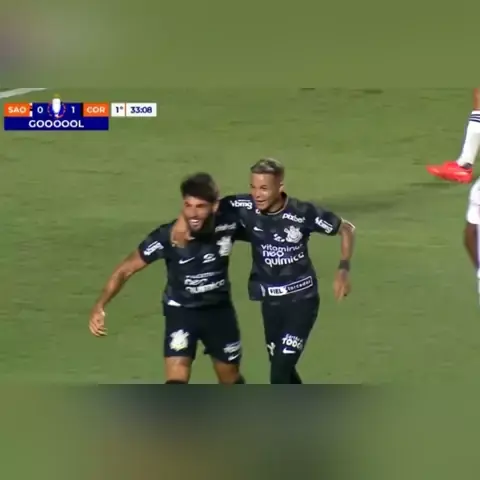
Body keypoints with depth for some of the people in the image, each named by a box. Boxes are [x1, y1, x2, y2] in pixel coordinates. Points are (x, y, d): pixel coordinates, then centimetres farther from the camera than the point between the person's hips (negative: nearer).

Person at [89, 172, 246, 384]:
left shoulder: (227, 225, -23)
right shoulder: (167, 236, -27)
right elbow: (126, 269, -19)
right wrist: (99, 306, -29)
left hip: (219, 310, 3)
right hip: (181, 311, -3)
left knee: (231, 380, 19)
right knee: (176, 382, -19)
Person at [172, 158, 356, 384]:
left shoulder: (302, 213, -18)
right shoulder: (245, 208, -12)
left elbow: (346, 228, -5)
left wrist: (343, 270, -13)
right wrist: (184, 219, -22)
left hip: (301, 299, -4)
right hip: (271, 301, 5)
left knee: (280, 373, -14)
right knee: (281, 369, 17)